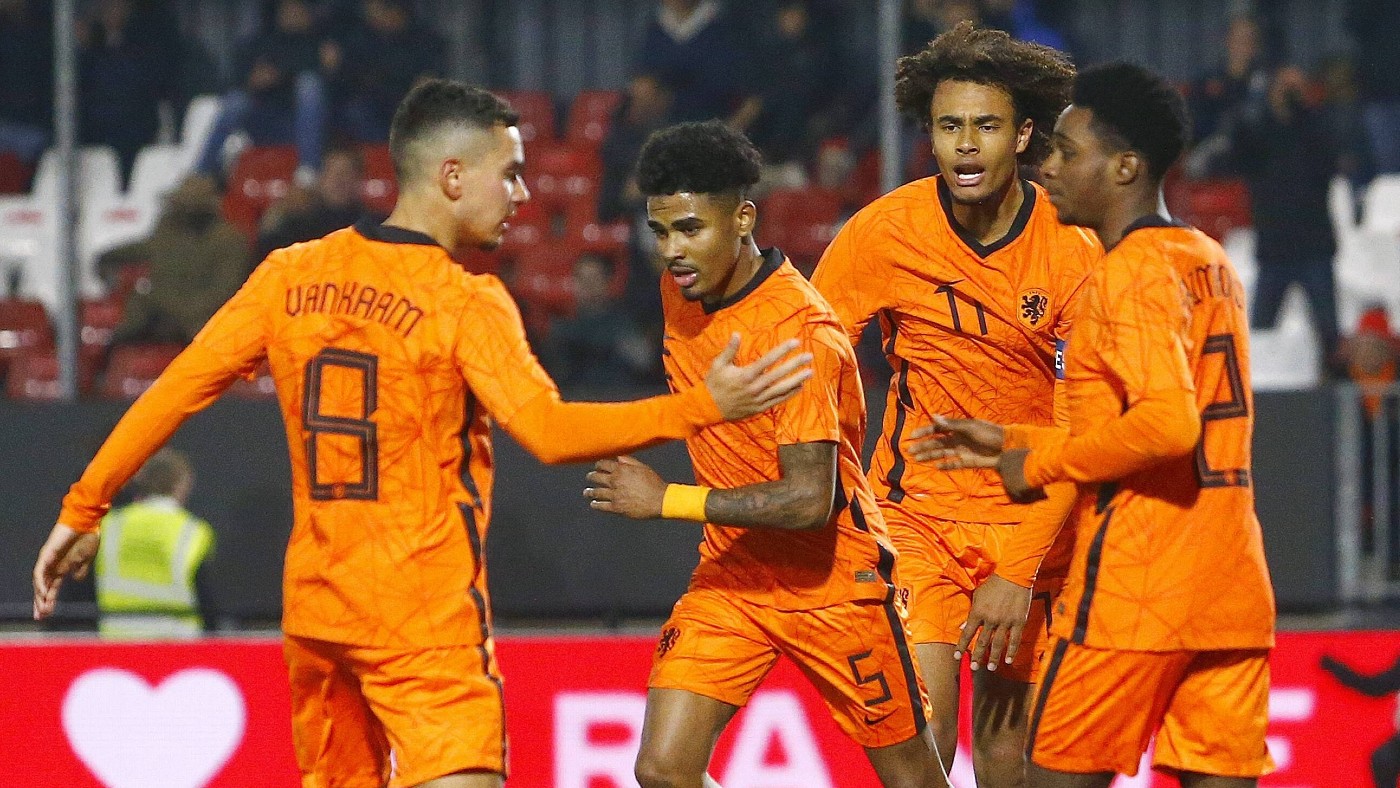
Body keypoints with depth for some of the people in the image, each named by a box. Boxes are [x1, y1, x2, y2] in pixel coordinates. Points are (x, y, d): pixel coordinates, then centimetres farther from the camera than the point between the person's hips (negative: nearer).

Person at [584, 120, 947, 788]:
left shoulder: (801, 330, -24)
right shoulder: (680, 293, 0)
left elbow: (810, 501, -29)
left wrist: (667, 500, -27)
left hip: (831, 579, -6)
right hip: (729, 576, 6)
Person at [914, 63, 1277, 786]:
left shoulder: (1130, 271, -11)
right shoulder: (1211, 263, 17)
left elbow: (1167, 425, -23)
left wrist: (1040, 464, -11)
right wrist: (1009, 443, 25)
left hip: (1135, 589, -8)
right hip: (1232, 585, 8)